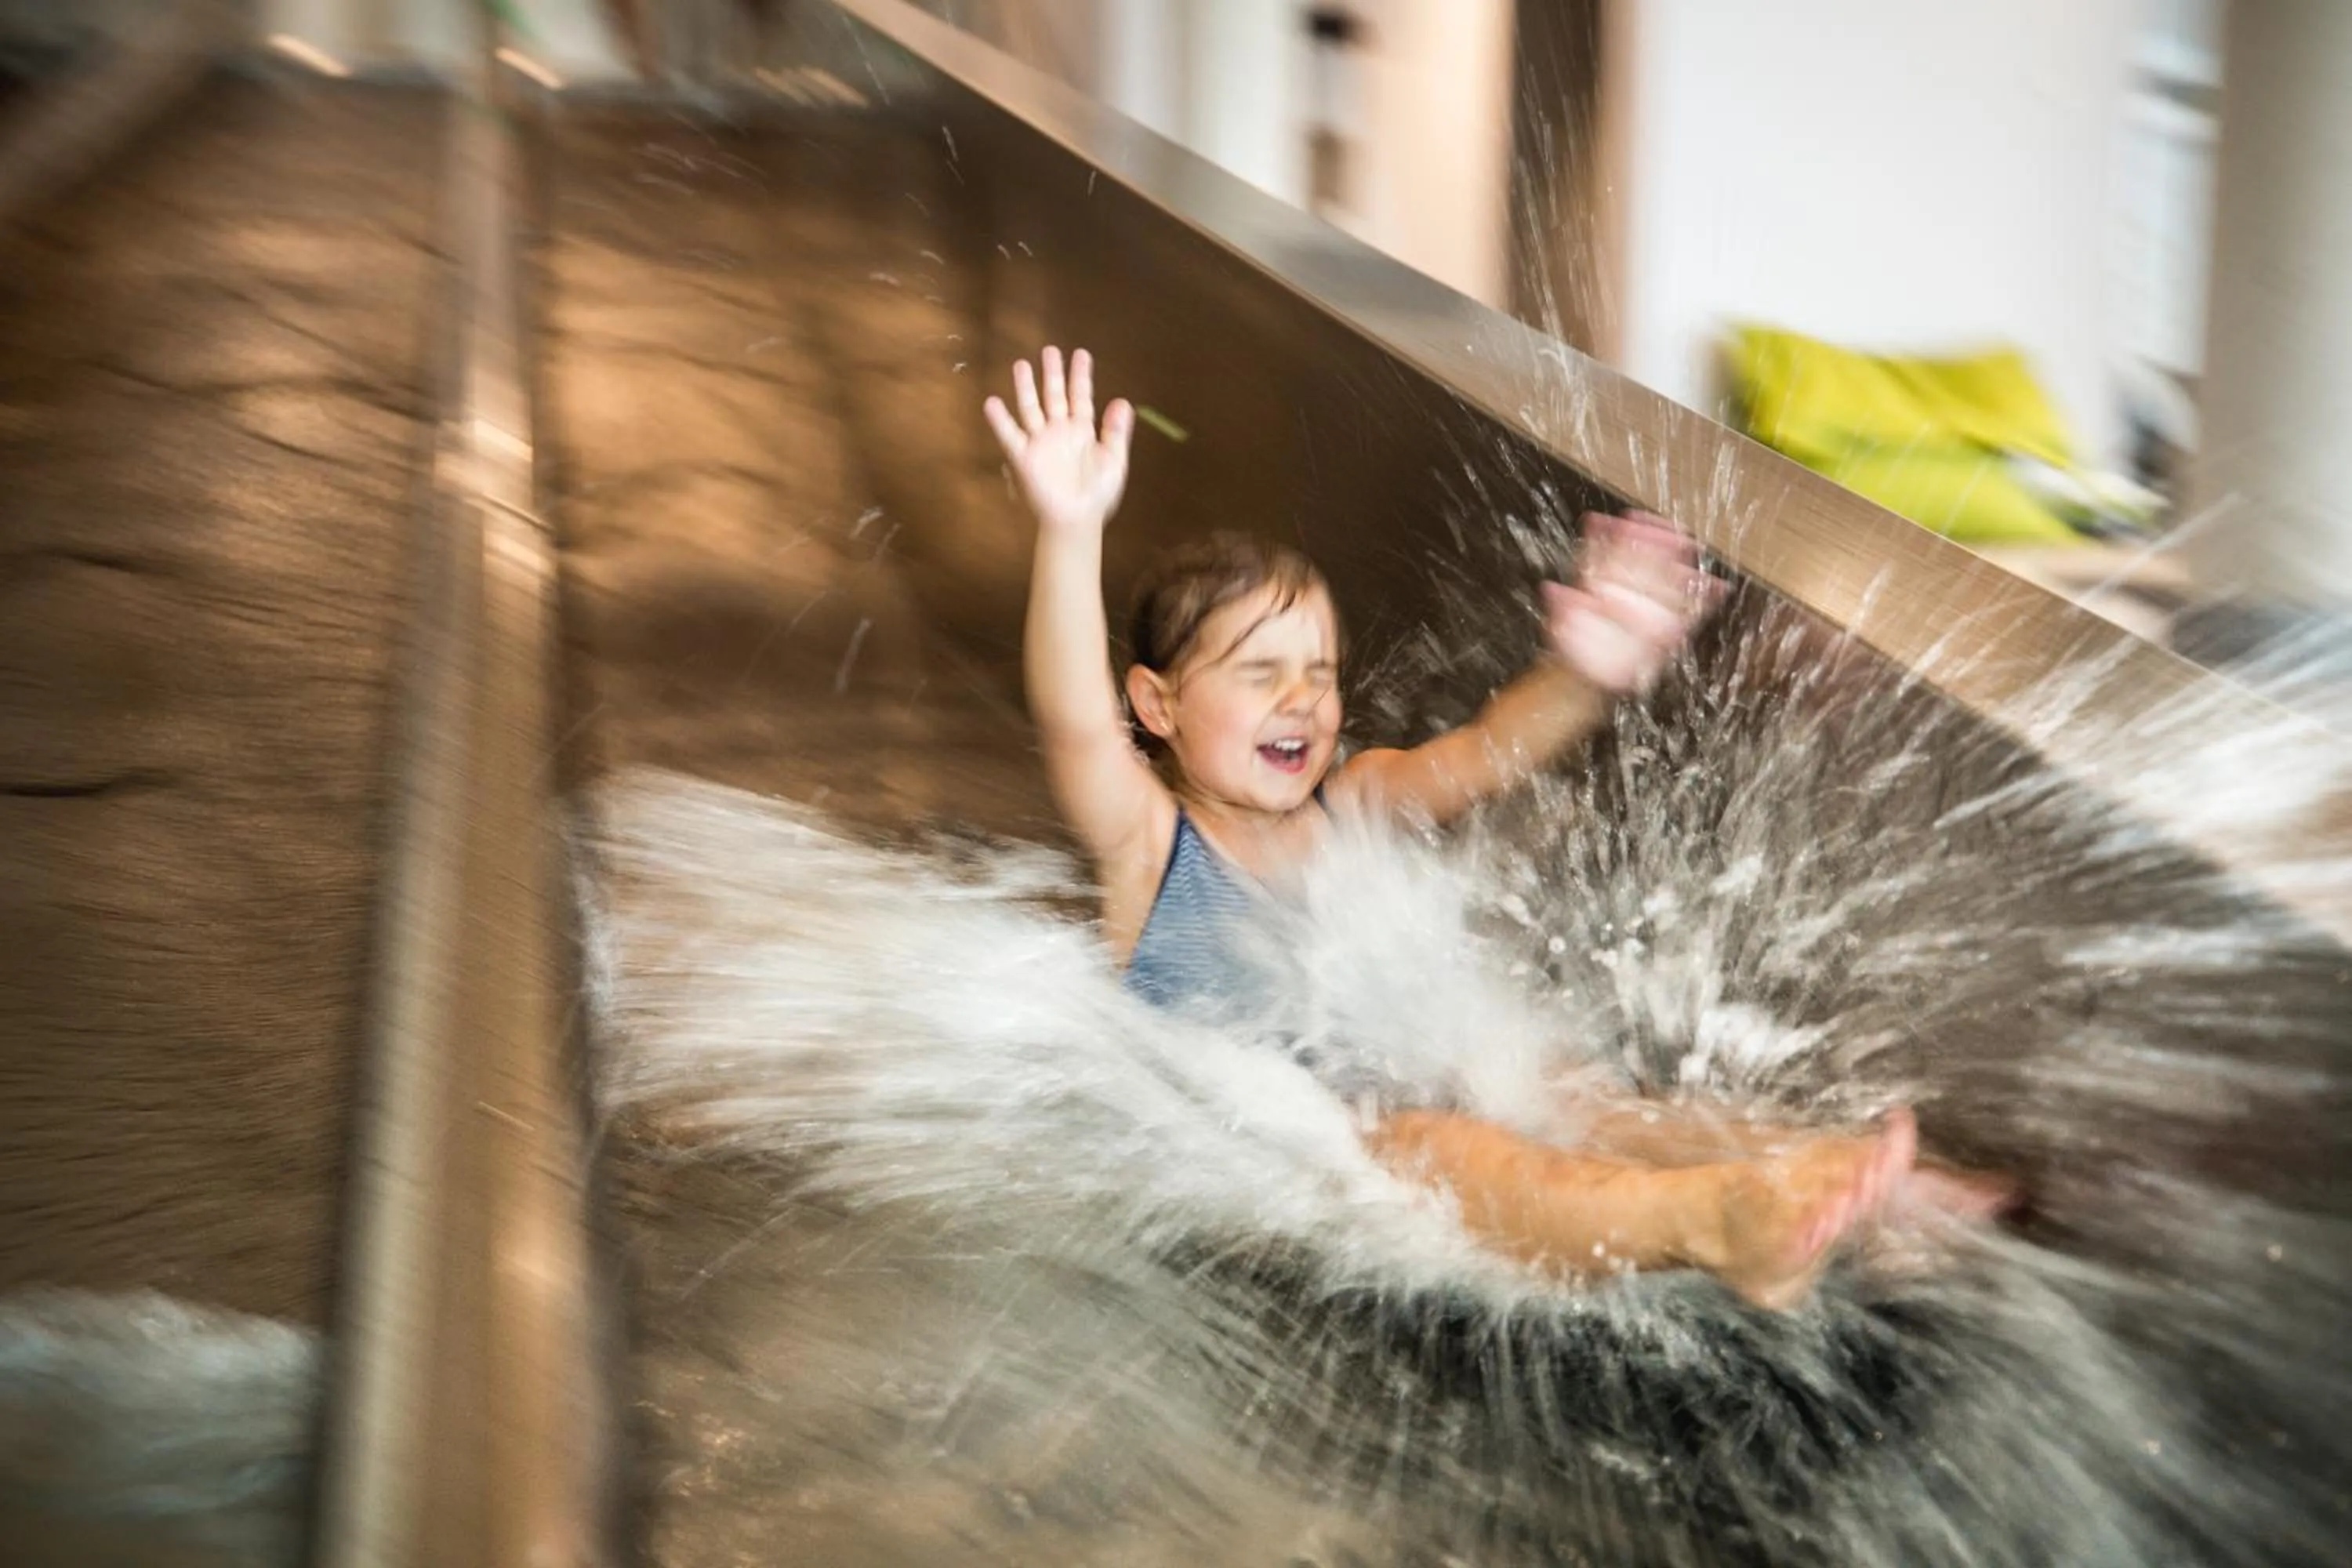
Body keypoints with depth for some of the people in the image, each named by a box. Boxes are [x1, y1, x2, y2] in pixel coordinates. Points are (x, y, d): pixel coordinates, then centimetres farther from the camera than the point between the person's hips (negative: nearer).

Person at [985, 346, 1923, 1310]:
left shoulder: (1351, 806, 7)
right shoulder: (1151, 845, -9)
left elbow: (1485, 752, -9)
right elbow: (1074, 725, -29)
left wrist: (1582, 679, -32)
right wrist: (1069, 532, -46)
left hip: (1404, 1095, 8)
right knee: (1429, 1153, -33)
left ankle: (1809, 1164, -28)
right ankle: (1710, 1224, -52)